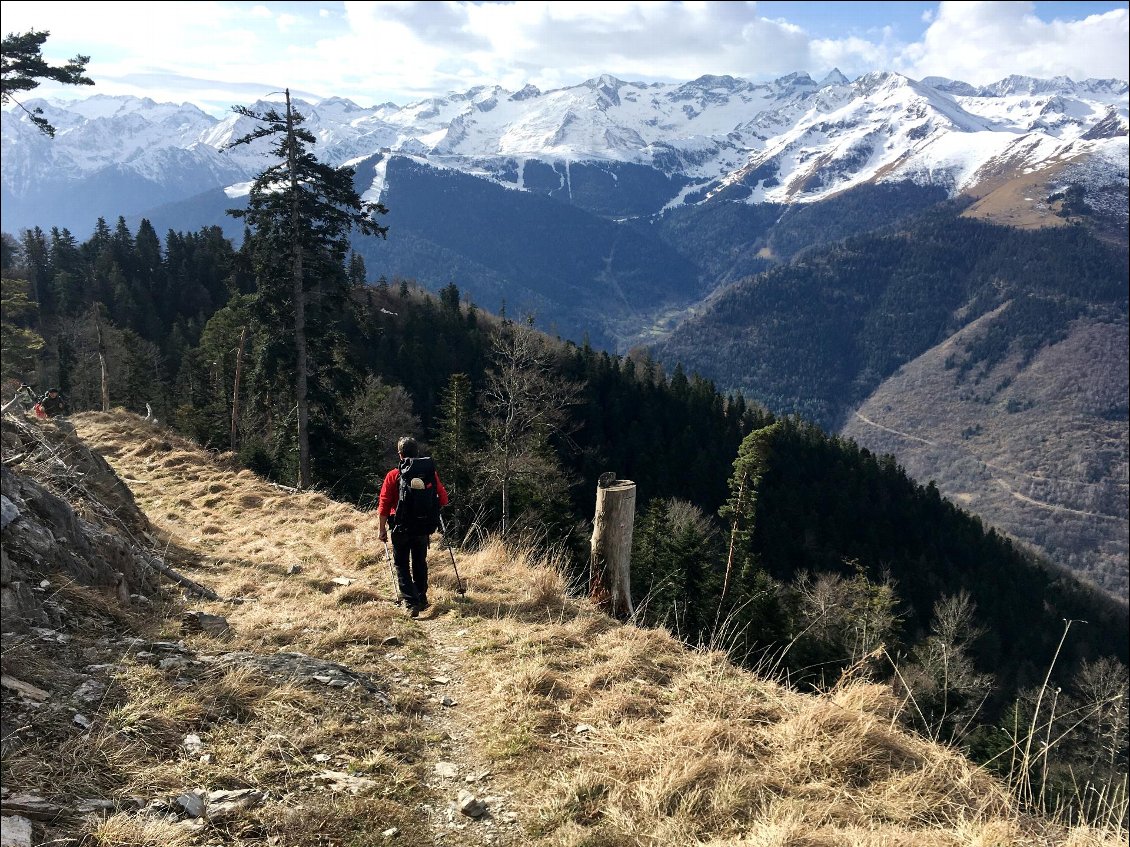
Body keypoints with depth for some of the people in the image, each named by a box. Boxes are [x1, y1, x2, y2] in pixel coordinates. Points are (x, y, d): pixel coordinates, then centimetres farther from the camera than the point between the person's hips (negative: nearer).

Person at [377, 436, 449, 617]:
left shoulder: (393, 476, -8)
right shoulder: (431, 473, -3)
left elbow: (384, 505, -9)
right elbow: (443, 499, 1)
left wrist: (381, 529, -1)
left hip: (402, 528, -3)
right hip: (424, 528, 3)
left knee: (402, 565, 7)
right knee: (420, 563, 20)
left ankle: (412, 603, -5)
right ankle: (422, 599, 27)